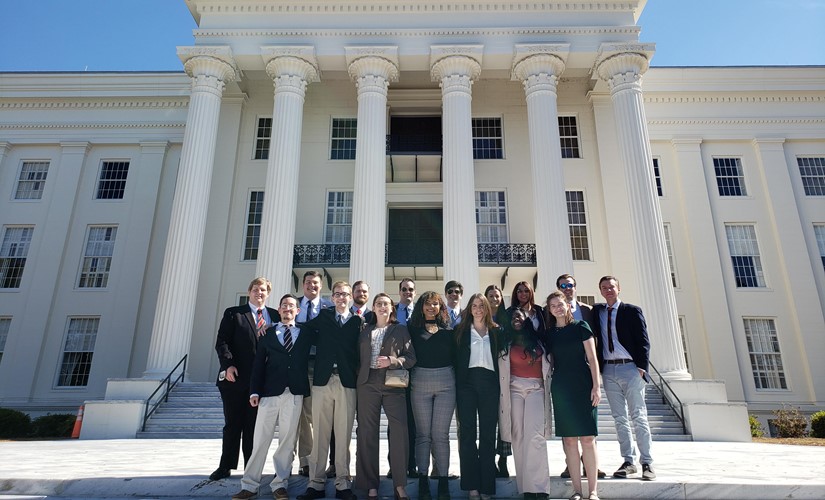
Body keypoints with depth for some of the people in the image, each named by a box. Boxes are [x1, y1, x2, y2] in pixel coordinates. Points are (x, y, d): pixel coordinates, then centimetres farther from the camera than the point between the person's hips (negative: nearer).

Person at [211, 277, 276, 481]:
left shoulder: (275, 316, 9)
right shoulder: (233, 313, 4)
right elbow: (222, 342, -3)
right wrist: (228, 364, -15)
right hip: (235, 377, -1)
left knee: (254, 426, 8)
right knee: (233, 424, 8)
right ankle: (225, 467, 20)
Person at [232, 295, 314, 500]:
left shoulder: (305, 333, 11)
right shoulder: (267, 333, 10)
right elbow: (258, 364, 6)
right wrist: (254, 391, -2)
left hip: (295, 393, 0)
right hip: (270, 391, 0)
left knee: (287, 440, 4)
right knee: (261, 439, 2)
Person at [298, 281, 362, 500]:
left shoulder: (358, 321, 10)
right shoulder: (323, 316, 15)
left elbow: (360, 351, 6)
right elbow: (304, 328, 10)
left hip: (346, 383, -1)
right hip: (322, 381, 1)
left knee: (343, 435, 1)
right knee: (319, 434, 2)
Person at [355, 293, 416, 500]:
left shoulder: (401, 330, 8)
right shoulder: (365, 331, 15)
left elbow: (411, 358, 3)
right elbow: (360, 358, 13)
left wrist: (392, 360, -13)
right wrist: (357, 382, 3)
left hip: (393, 384, -2)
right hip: (368, 384, 2)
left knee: (400, 432, -10)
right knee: (367, 433, 3)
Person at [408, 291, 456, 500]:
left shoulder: (448, 330, 8)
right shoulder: (413, 329, 6)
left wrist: (458, 382, -1)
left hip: (446, 383, 0)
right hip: (420, 383, 0)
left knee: (441, 434, 2)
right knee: (422, 434, 6)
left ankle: (443, 483, 11)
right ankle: (423, 482, 14)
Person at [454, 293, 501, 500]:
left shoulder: (496, 331, 11)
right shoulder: (461, 331, 9)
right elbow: (456, 359, 5)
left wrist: (500, 385, 0)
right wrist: (457, 385, -4)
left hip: (489, 382, 1)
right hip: (467, 382, -1)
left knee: (488, 434, 3)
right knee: (468, 433, -1)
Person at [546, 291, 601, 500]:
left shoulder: (580, 326, 3)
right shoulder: (550, 333, 10)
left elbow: (592, 357, -1)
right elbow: (550, 362, 13)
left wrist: (596, 386, -8)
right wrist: (548, 387, 6)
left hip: (583, 385, -2)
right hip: (561, 388, 2)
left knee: (587, 438, -4)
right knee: (569, 438, 2)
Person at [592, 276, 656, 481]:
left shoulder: (632, 310, 2)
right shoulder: (596, 311, 11)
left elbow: (643, 341, -2)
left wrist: (642, 368, -11)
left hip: (630, 368, -3)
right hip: (608, 370, 3)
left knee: (639, 417, 0)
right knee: (620, 419, 8)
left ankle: (647, 463, 8)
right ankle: (628, 461, 16)